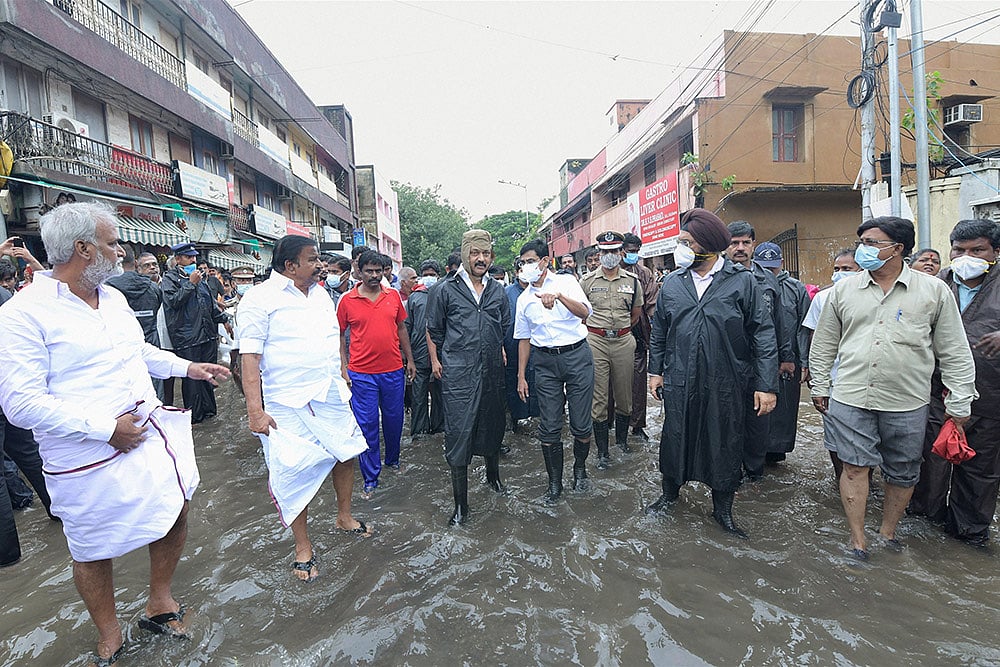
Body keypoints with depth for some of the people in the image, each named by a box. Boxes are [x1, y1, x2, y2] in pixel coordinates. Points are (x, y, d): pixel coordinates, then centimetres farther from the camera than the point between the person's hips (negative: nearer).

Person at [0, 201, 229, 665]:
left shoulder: (113, 297, 7)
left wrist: (186, 366, 22)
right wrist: (105, 428, -24)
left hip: (150, 436, 7)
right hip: (90, 460, -6)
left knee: (175, 515, 15)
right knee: (94, 553, 13)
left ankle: (159, 603, 40)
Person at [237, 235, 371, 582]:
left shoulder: (320, 294, 10)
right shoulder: (261, 298, -11)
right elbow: (249, 358, -15)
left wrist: (344, 381, 15)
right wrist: (255, 411, -20)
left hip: (330, 396, 7)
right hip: (287, 405, -6)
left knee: (347, 452, 15)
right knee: (294, 474, 2)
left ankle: (344, 517, 39)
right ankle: (303, 548, 22)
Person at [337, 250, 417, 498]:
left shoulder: (393, 295, 5)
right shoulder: (347, 300, -2)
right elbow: (339, 335, 3)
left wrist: (410, 360, 11)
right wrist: (343, 367, -4)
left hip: (394, 370, 3)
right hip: (361, 374, -2)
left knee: (394, 419, 15)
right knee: (367, 424, 3)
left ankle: (393, 459, 39)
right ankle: (370, 478, 15)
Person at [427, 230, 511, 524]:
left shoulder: (497, 290, 8)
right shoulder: (447, 290, -3)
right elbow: (434, 329, 6)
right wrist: (436, 360, 5)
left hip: (492, 370, 4)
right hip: (458, 371, -4)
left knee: (492, 424, 18)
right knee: (459, 432, -4)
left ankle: (493, 474, 44)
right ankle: (461, 503, 6)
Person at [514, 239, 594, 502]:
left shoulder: (566, 282, 1)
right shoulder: (523, 298, 12)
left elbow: (585, 312, -15)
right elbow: (524, 339, 16)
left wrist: (559, 296, -32)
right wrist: (521, 376, 13)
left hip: (576, 355, -2)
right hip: (545, 361, 3)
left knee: (581, 425, 3)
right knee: (549, 427, 3)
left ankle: (579, 468, 29)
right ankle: (554, 482, 19)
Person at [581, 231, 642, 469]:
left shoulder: (632, 280, 4)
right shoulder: (587, 280, 1)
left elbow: (636, 313, 15)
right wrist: (596, 330, 10)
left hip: (624, 342, 2)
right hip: (595, 342, -1)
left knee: (624, 395, 12)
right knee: (598, 398, 0)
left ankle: (622, 439, 33)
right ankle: (602, 451, 10)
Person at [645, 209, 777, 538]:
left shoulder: (742, 281, -5)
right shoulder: (672, 283, 4)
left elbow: (764, 334, -5)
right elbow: (659, 331, 13)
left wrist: (766, 385, -8)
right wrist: (656, 371, 11)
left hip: (726, 385, -2)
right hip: (679, 382, 2)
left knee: (725, 446, 11)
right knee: (674, 439, 14)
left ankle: (722, 509, 32)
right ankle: (669, 493, 38)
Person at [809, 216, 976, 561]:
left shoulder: (934, 290, 1)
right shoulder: (844, 290, 5)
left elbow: (955, 351, 4)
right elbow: (823, 343, 11)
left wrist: (959, 401, 2)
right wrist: (819, 386, 11)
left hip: (907, 403, 0)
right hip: (850, 398, 0)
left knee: (903, 474, 13)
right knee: (855, 466, 1)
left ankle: (888, 529, 34)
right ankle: (857, 538, 14)